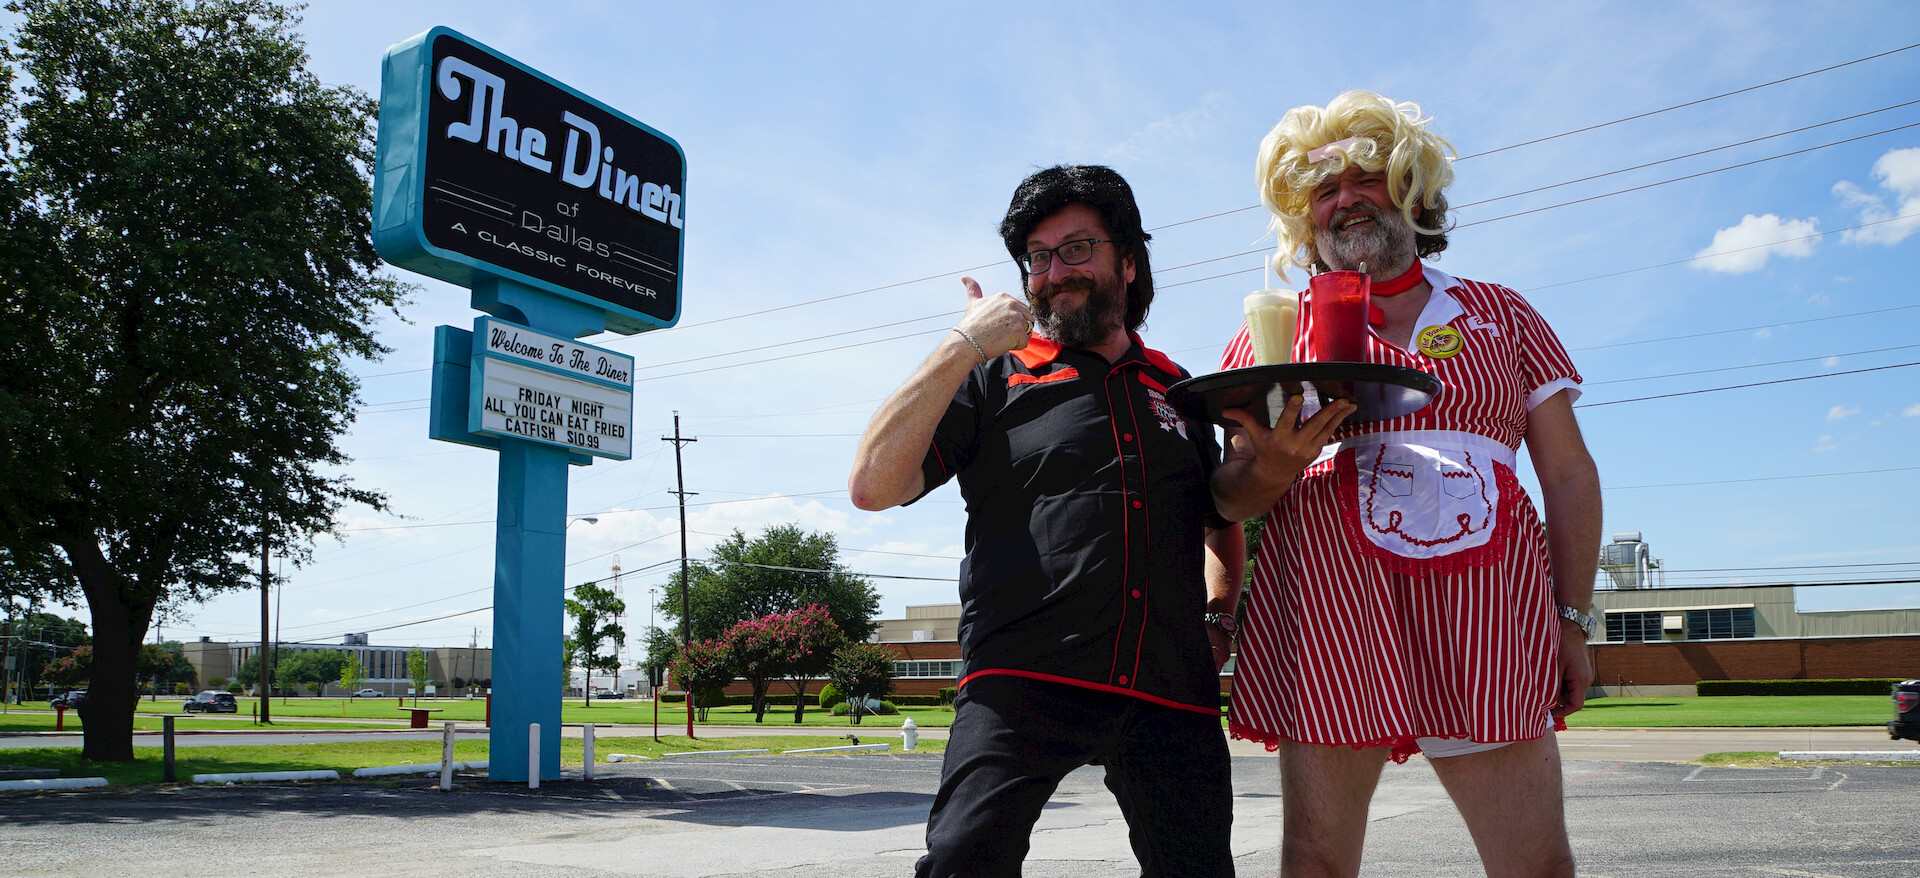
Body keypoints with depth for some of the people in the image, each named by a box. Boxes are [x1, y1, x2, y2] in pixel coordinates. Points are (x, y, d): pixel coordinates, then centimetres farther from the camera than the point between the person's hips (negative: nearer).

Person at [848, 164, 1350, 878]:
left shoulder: (1177, 390, 21)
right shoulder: (995, 380, 9)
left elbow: (1219, 511, 37)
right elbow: (874, 485, -5)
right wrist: (964, 346, -5)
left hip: (1171, 693, 4)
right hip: (1025, 679, -4)